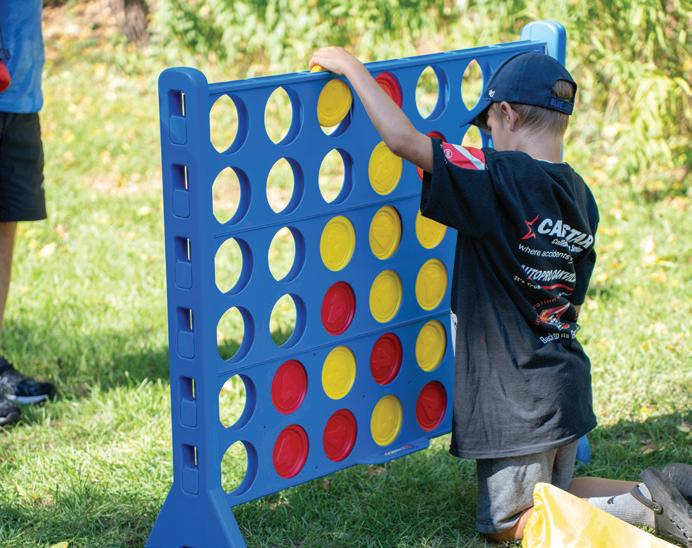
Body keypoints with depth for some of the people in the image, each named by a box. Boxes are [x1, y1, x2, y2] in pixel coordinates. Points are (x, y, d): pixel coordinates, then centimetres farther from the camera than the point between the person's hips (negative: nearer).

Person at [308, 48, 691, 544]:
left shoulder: (500, 177, -20)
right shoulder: (581, 196, 5)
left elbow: (402, 138, -25)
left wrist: (350, 65, -13)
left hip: (517, 399, -8)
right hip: (568, 386, 8)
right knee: (547, 497, 24)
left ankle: (640, 505, -5)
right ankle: (649, 496, 5)